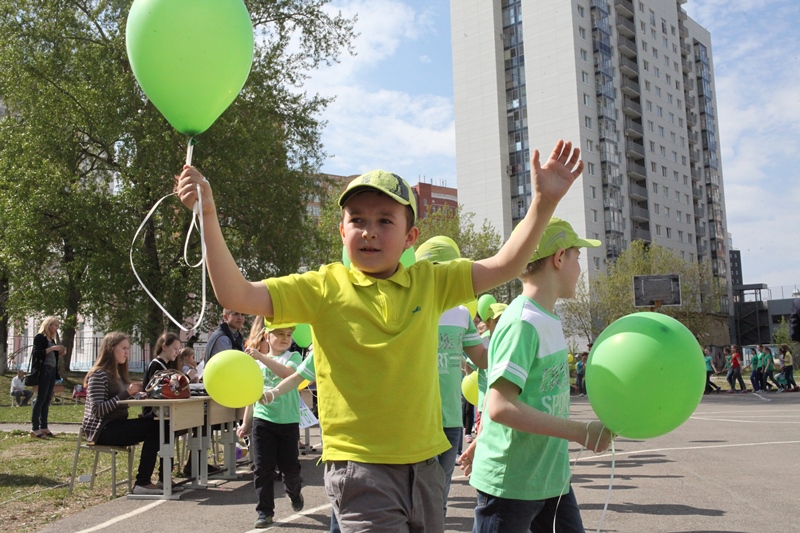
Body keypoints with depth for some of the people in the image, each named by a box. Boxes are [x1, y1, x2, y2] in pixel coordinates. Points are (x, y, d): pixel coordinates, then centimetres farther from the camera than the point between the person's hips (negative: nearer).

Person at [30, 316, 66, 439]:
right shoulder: (39, 337, -4)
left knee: (47, 400, 7)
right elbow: (37, 354, -15)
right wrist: (52, 348, -18)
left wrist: (60, 352, 4)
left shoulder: (52, 339, 18)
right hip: (43, 371, -8)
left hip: (52, 371, 8)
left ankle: (43, 427, 9)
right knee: (40, 399, -10)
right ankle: (34, 428, -9)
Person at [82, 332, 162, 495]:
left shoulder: (118, 373, 17)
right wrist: (126, 393, -25)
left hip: (116, 425, 8)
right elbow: (98, 411, -21)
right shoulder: (98, 374, -11)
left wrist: (138, 393, -2)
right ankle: (142, 483, -17)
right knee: (153, 427, -22)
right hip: (102, 430, -8)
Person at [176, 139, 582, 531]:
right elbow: (235, 295, -12)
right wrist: (208, 215, -21)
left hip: (424, 462, 5)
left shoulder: (430, 283, 4)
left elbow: (503, 266, 2)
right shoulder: (324, 287, -6)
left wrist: (544, 202, -8)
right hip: (360, 466, -4)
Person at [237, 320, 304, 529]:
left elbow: (287, 373, -24)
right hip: (262, 420, 2)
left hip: (288, 421, -2)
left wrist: (261, 357, -30)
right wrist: (246, 422, 14)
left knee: (290, 465, 5)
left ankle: (294, 492, 37)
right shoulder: (257, 362, 9)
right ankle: (265, 511, 12)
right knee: (262, 468, 1)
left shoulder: (293, 357, -1)